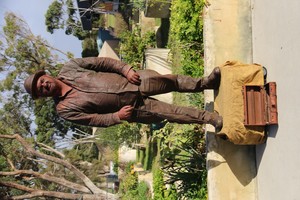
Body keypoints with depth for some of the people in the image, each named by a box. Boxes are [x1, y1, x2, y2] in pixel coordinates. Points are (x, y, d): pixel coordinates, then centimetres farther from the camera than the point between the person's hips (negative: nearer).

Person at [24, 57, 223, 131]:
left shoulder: (68, 68, 0)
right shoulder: (65, 109, -6)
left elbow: (103, 62, -1)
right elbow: (95, 120, -7)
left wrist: (126, 69, -14)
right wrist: (117, 116, -19)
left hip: (132, 79, 3)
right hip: (132, 108, -3)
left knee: (172, 81, -5)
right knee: (170, 113, -6)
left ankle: (204, 82, 19)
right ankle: (214, 119, 5)